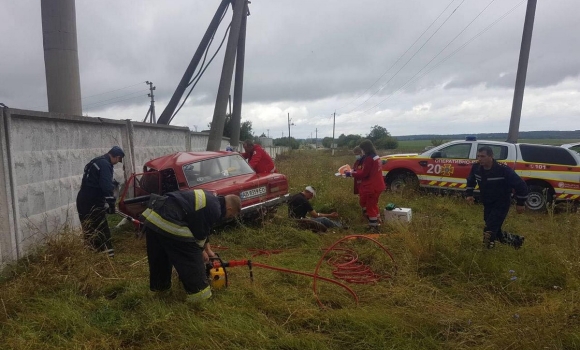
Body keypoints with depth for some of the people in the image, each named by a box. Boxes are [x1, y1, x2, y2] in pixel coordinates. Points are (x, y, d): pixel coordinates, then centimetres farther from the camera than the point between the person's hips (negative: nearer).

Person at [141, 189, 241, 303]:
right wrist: (201, 251, 21)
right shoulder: (215, 210, -6)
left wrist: (208, 249, 38)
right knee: (192, 256, 5)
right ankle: (198, 291, 16)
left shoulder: (209, 199, 23)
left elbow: (202, 227, 32)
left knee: (158, 256, 26)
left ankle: (159, 285, 43)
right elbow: (200, 232, 1)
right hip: (167, 221, -10)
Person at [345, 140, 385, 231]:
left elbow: (363, 174, -19)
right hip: (377, 186, 10)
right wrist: (355, 171, 9)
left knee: (370, 206, 1)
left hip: (371, 187, -10)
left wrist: (351, 174, -10)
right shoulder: (376, 157, 9)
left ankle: (373, 226, 8)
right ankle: (376, 222, 34)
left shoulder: (369, 159, -21)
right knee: (373, 205, 23)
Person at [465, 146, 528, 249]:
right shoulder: (476, 167, -9)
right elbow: (471, 181, 14)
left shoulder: (503, 169, -26)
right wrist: (469, 194, 5)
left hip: (501, 205, -7)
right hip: (487, 204, 7)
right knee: (495, 231, 17)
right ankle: (515, 240, 39)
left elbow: (520, 185, -16)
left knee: (489, 231, -18)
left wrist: (521, 203, -9)